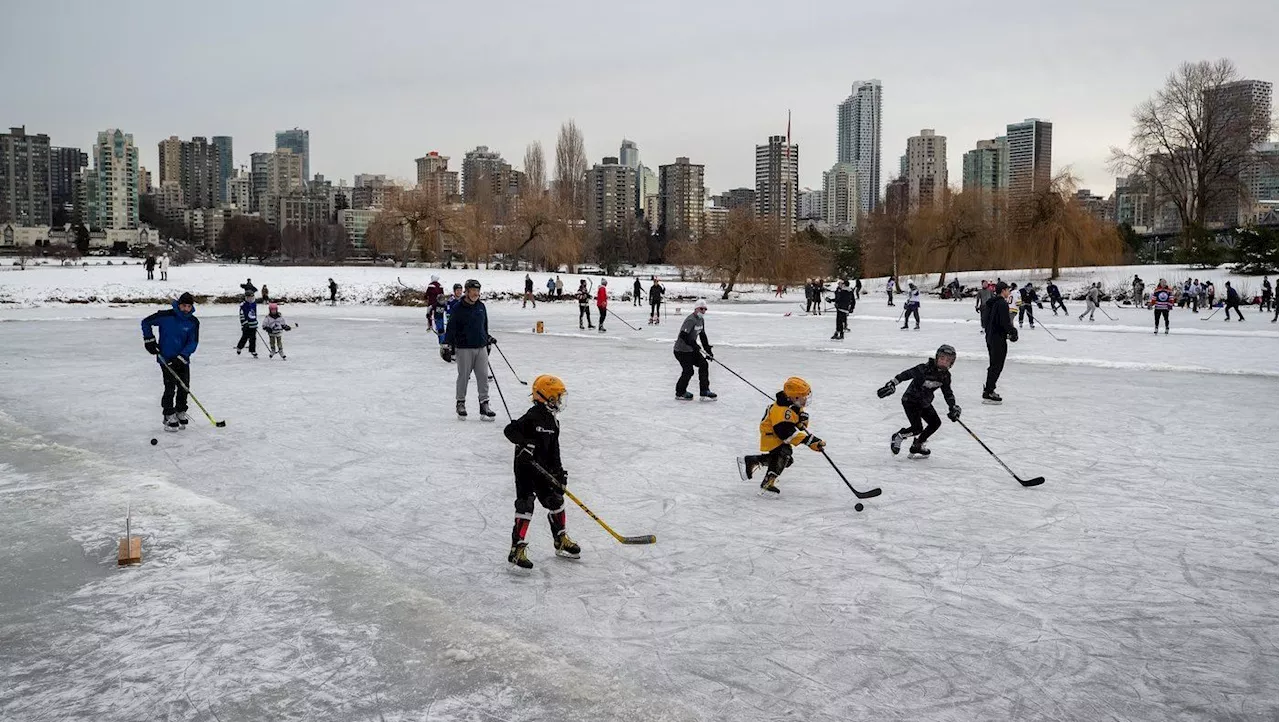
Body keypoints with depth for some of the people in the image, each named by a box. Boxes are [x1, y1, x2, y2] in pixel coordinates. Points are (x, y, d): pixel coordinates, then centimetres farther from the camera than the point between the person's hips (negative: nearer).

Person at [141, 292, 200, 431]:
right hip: (166, 358, -3)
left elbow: (193, 342, -8)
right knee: (170, 387, -8)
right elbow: (146, 322, 1)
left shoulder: (193, 322, -4)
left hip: (183, 360, 3)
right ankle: (169, 417, 1)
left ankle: (180, 412, 26)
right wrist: (149, 340, -2)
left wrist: (182, 357, -19)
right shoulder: (165, 316, -12)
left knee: (184, 387, 7)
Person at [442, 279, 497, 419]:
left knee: (483, 376, 0)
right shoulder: (458, 308, -7)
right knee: (464, 376, 4)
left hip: (481, 347, 5)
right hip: (464, 348, -4)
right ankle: (461, 403, 18)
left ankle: (484, 404, 4)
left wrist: (488, 339, 26)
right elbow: (451, 328, -7)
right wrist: (448, 346, -10)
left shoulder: (481, 306, 10)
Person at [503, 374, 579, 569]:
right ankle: (517, 549, -8)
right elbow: (509, 430, -24)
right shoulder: (533, 416, -17)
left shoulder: (552, 421, 11)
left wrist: (558, 470, 11)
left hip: (543, 469, 9)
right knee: (525, 507, -12)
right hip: (525, 467, -9)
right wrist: (524, 442, -37)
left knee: (556, 501, 14)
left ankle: (561, 541, 30)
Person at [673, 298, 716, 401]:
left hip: (691, 350, 10)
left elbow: (703, 336, 15)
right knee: (688, 371, -9)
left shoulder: (701, 320, 9)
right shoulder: (691, 320, -22)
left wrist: (708, 350, 11)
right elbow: (683, 335, -31)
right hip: (681, 350, -10)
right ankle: (680, 393, 10)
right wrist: (694, 345, -33)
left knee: (703, 364, 4)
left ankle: (704, 391, 12)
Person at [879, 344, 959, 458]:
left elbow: (948, 393, 5)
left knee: (936, 423, 2)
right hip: (910, 401, -8)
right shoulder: (925, 369, -24)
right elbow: (906, 374, -24)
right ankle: (897, 437, 12)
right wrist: (892, 384, -31)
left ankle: (917, 445, 18)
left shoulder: (945, 376, -3)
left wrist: (953, 407, -7)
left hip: (925, 403, 8)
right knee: (917, 428, -17)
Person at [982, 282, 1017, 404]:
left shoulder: (990, 303, 13)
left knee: (993, 364, 19)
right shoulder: (1002, 303, -17)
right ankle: (988, 394, -6)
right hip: (999, 339, -10)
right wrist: (1013, 332, -6)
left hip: (990, 337, 10)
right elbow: (1005, 322, -23)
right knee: (997, 366, -5)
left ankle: (988, 389, 27)